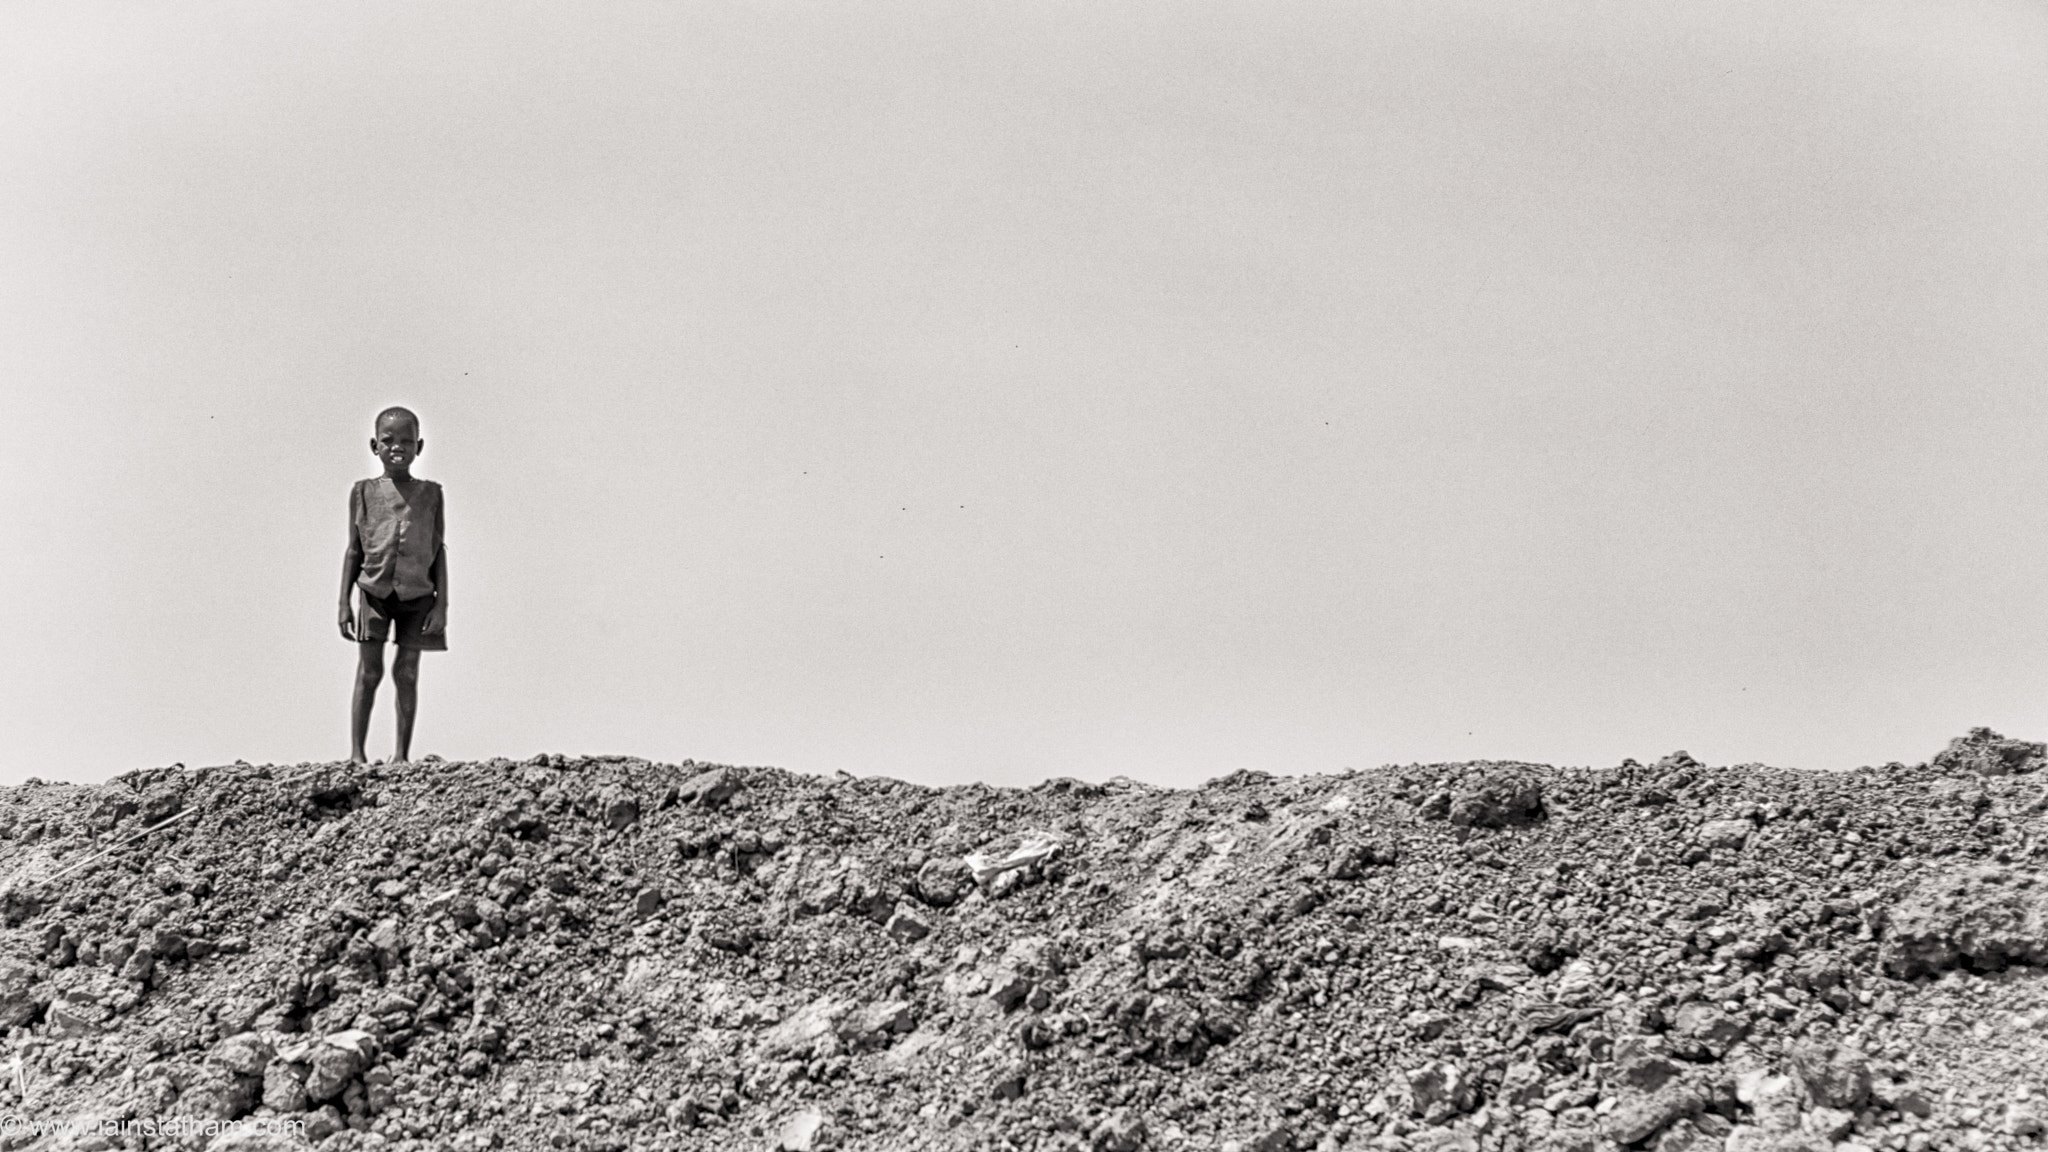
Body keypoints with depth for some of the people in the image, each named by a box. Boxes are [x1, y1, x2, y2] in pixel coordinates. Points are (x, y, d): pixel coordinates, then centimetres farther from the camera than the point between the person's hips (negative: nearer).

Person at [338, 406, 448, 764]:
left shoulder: (430, 493, 2)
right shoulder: (364, 492, 3)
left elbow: (439, 551, 4)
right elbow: (354, 550, 5)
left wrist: (441, 604, -2)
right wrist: (344, 602, 0)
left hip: (418, 597, 0)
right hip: (374, 592, 0)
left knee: (407, 673, 1)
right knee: (369, 671, -2)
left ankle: (402, 754, 7)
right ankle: (357, 751, 4)